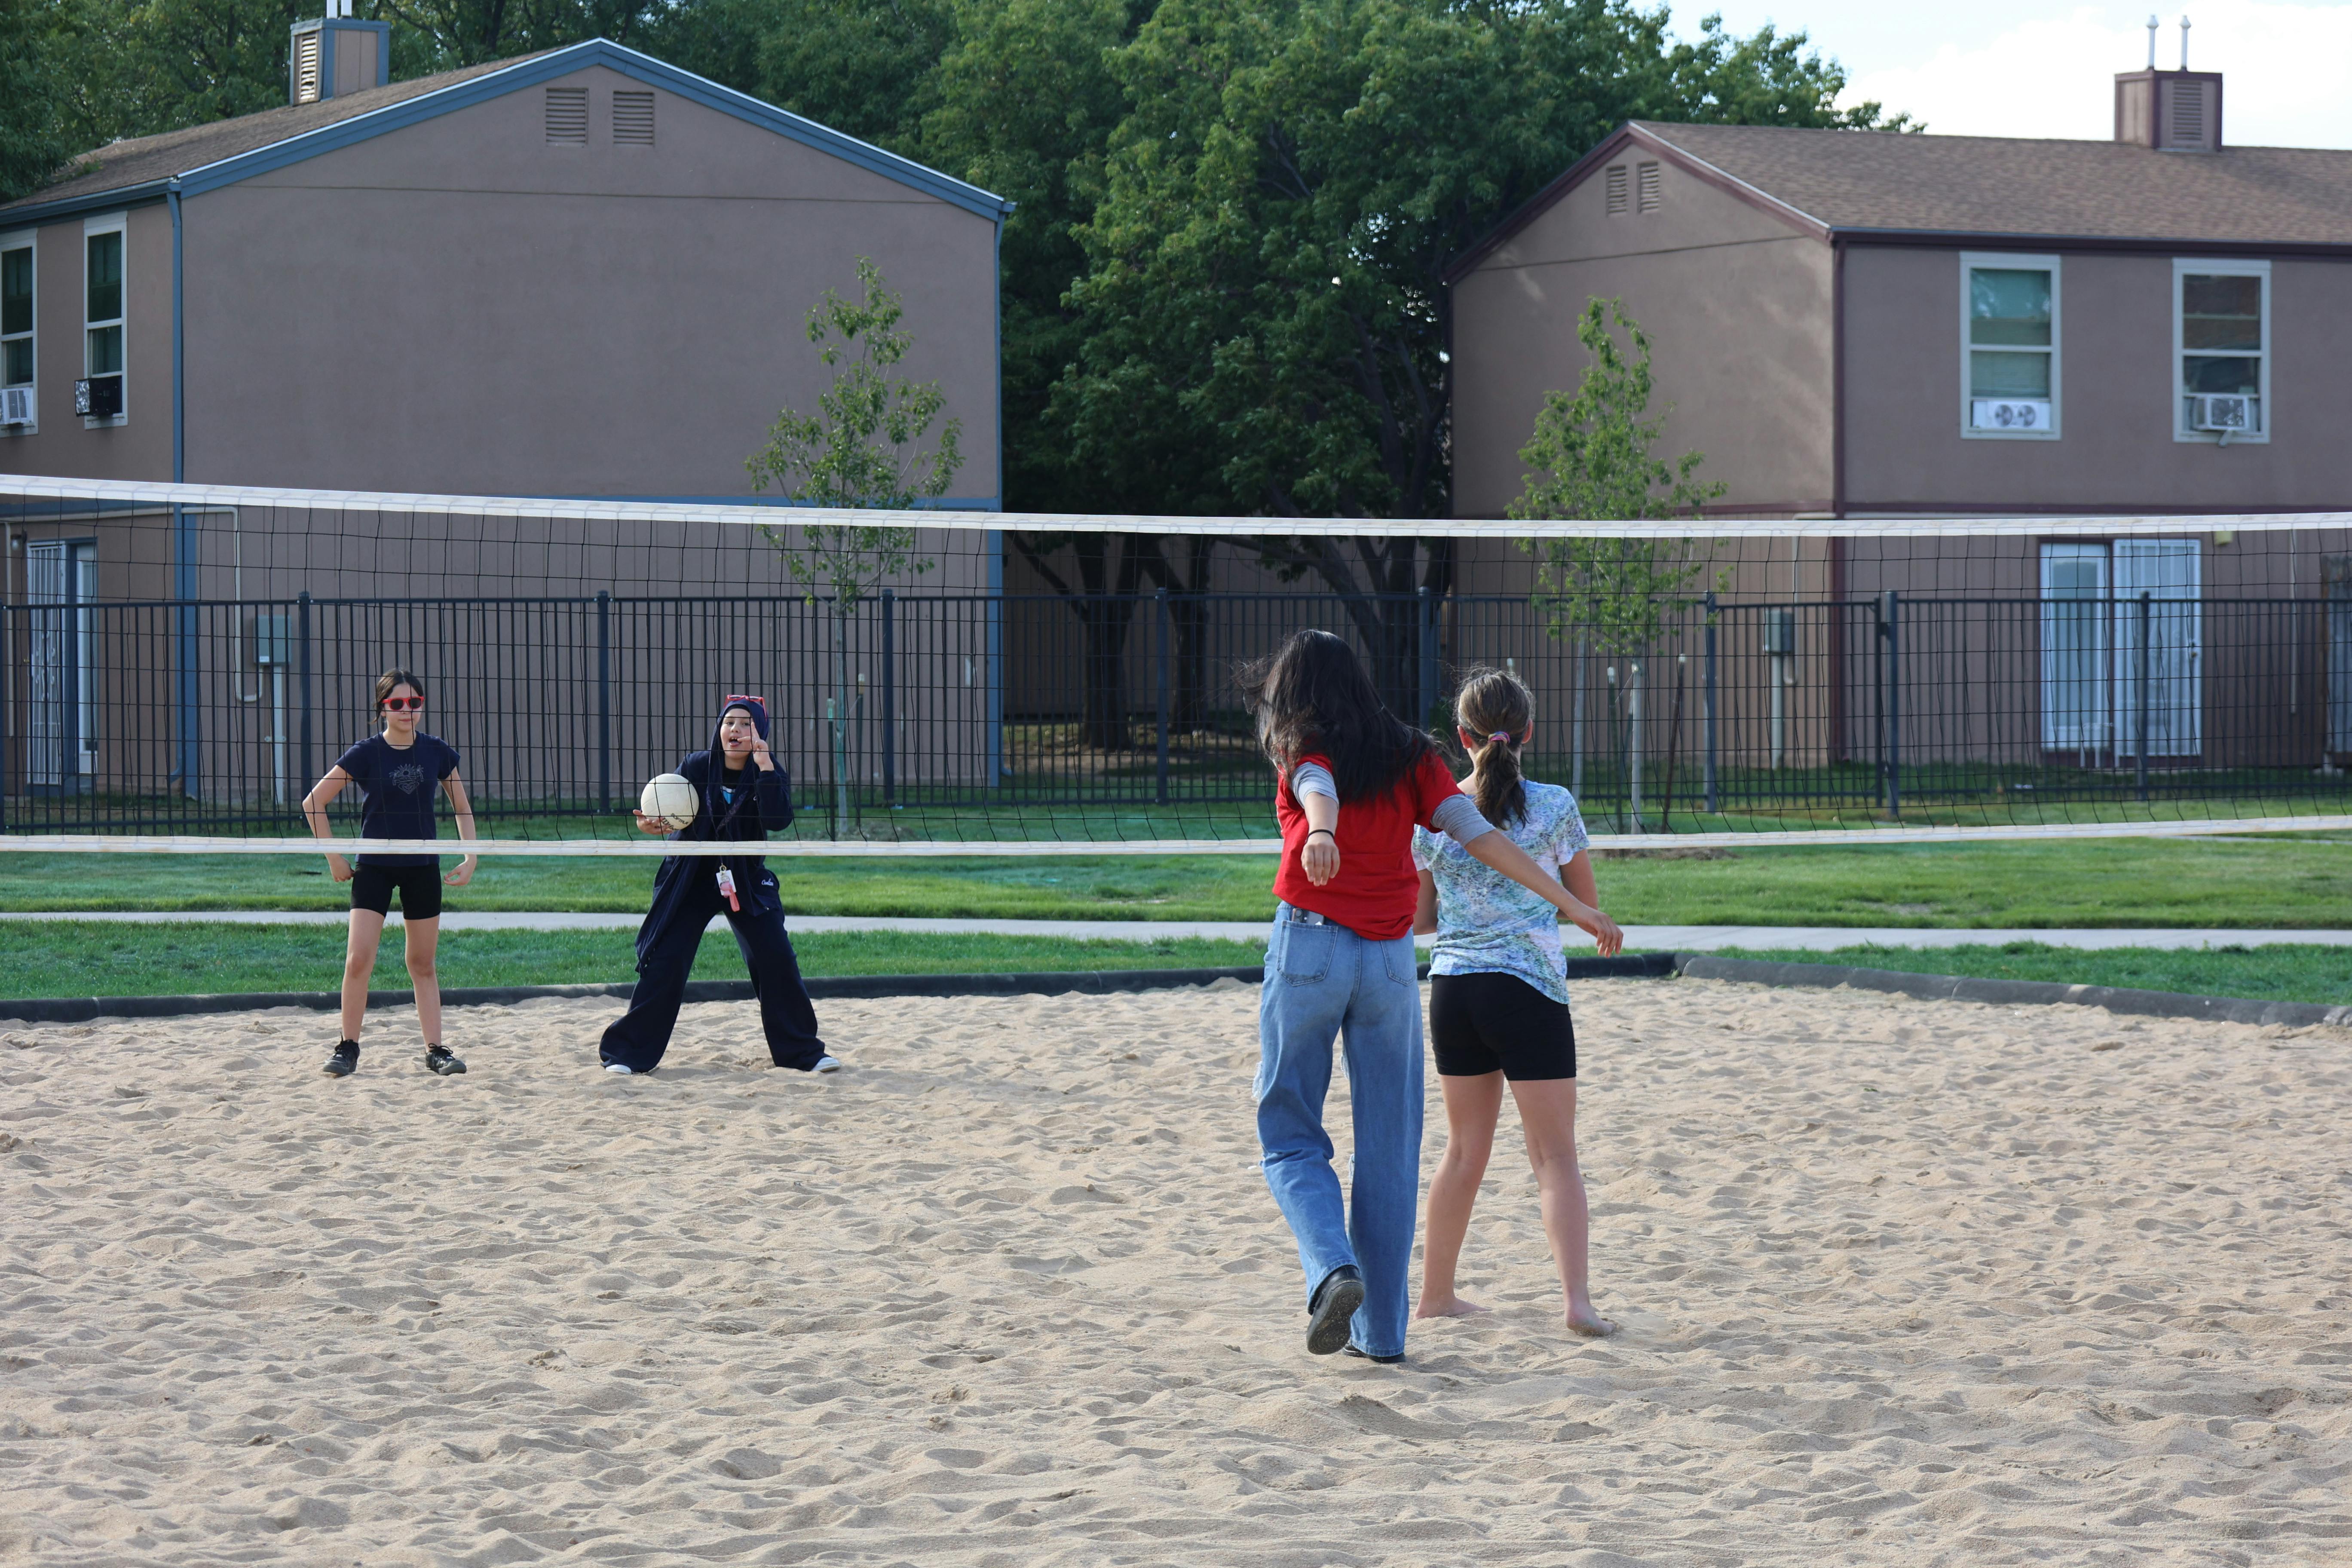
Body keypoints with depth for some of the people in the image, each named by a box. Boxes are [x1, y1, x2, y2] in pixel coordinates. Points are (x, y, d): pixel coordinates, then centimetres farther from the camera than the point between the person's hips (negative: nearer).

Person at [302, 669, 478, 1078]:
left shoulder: (437, 752, 0)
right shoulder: (365, 754, -9)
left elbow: (462, 809, 13)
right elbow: (313, 803, -4)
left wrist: (471, 858, 4)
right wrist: (334, 858, -4)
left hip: (423, 869, 2)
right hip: (374, 868, -2)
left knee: (423, 965, 7)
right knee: (358, 961, -11)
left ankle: (435, 1051, 12)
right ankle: (348, 1047, 2)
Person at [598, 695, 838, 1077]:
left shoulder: (770, 775, -8)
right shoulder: (695, 768, -7)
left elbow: (778, 820, -26)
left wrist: (764, 765, -31)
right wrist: (655, 824, -28)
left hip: (746, 882, 1)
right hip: (692, 880, -1)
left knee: (776, 960, -6)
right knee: (665, 963, -7)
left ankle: (802, 1051, 9)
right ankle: (629, 1053, 2)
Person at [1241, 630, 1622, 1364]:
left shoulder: (1305, 752, 2)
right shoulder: (1408, 755, 11)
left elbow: (1320, 793, -21)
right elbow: (1475, 833, 1)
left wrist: (1320, 835, -44)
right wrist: (1572, 904, 0)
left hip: (1309, 948, -3)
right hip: (1389, 959, 3)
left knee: (1290, 1136, 7)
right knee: (1388, 1151, 10)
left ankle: (1334, 1269, -18)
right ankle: (1382, 1328, 10)